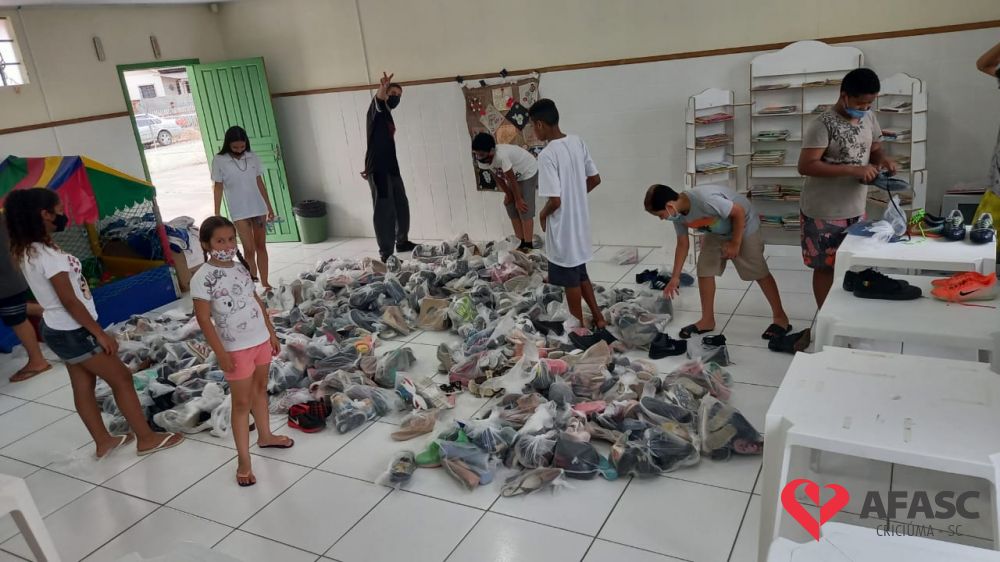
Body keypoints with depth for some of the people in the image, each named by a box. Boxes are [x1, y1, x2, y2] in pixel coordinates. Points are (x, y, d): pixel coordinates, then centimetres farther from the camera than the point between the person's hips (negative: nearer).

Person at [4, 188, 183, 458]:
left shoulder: (27, 251, 4)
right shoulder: (47, 255, -26)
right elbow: (70, 301, -24)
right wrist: (100, 334, -19)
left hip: (58, 329, 9)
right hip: (73, 332, -9)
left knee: (83, 385, 18)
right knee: (121, 378, 2)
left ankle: (103, 441, 30)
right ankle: (146, 438, 11)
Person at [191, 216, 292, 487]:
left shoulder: (241, 267, 4)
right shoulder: (202, 278, -17)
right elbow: (203, 318, -16)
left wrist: (271, 332, 13)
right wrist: (220, 353, -18)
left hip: (260, 340, 7)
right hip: (236, 348, -7)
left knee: (260, 389, 22)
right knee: (241, 402, 1)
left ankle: (265, 435, 42)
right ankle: (243, 460, 11)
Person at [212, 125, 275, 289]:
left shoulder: (252, 157, 2)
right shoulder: (219, 160, -6)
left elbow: (260, 183, 8)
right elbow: (218, 188, -3)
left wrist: (269, 207, 10)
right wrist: (217, 214, -4)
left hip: (259, 208, 3)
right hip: (239, 212, -3)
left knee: (261, 246, 8)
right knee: (249, 249, -5)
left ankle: (265, 283, 15)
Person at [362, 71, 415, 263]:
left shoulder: (388, 118, 22)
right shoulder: (377, 111, -4)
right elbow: (378, 101, -29)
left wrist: (370, 168, 23)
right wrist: (382, 89, -52)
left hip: (392, 169, 9)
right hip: (378, 170, -9)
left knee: (402, 207, 18)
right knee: (385, 211, -11)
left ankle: (402, 242, 35)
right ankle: (386, 254, -10)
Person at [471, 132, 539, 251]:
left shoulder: (501, 156, -40)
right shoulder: (482, 159, -17)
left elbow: (512, 179, -29)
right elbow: (497, 177, -3)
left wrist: (518, 199, -18)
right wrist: (508, 194, -1)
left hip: (528, 173, -8)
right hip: (514, 176, 8)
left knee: (524, 210, -12)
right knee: (511, 208, 6)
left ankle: (528, 245, -5)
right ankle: (521, 243, 14)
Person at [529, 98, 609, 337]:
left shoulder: (547, 155, -23)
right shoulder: (577, 142, 1)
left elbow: (555, 200, -25)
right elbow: (595, 179, 8)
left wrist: (543, 214, -5)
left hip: (563, 226, -8)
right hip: (579, 221, 8)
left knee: (570, 280, 9)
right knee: (580, 274, 21)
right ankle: (599, 321, 26)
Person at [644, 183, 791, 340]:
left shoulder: (705, 200, -41)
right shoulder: (678, 214, -15)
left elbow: (739, 212, -28)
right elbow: (683, 244, -1)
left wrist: (735, 243, -21)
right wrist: (675, 277, 2)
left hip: (743, 225, -6)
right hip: (716, 232, 7)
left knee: (759, 272, -1)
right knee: (704, 270, -1)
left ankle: (780, 317, 12)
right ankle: (707, 320, 10)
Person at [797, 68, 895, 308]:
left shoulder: (868, 118, 5)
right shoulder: (823, 124, -18)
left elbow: (874, 149, 18)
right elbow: (806, 166, -25)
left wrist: (883, 159, -7)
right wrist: (853, 170, -28)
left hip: (856, 209, 7)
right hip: (824, 212, -7)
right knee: (826, 267, 5)